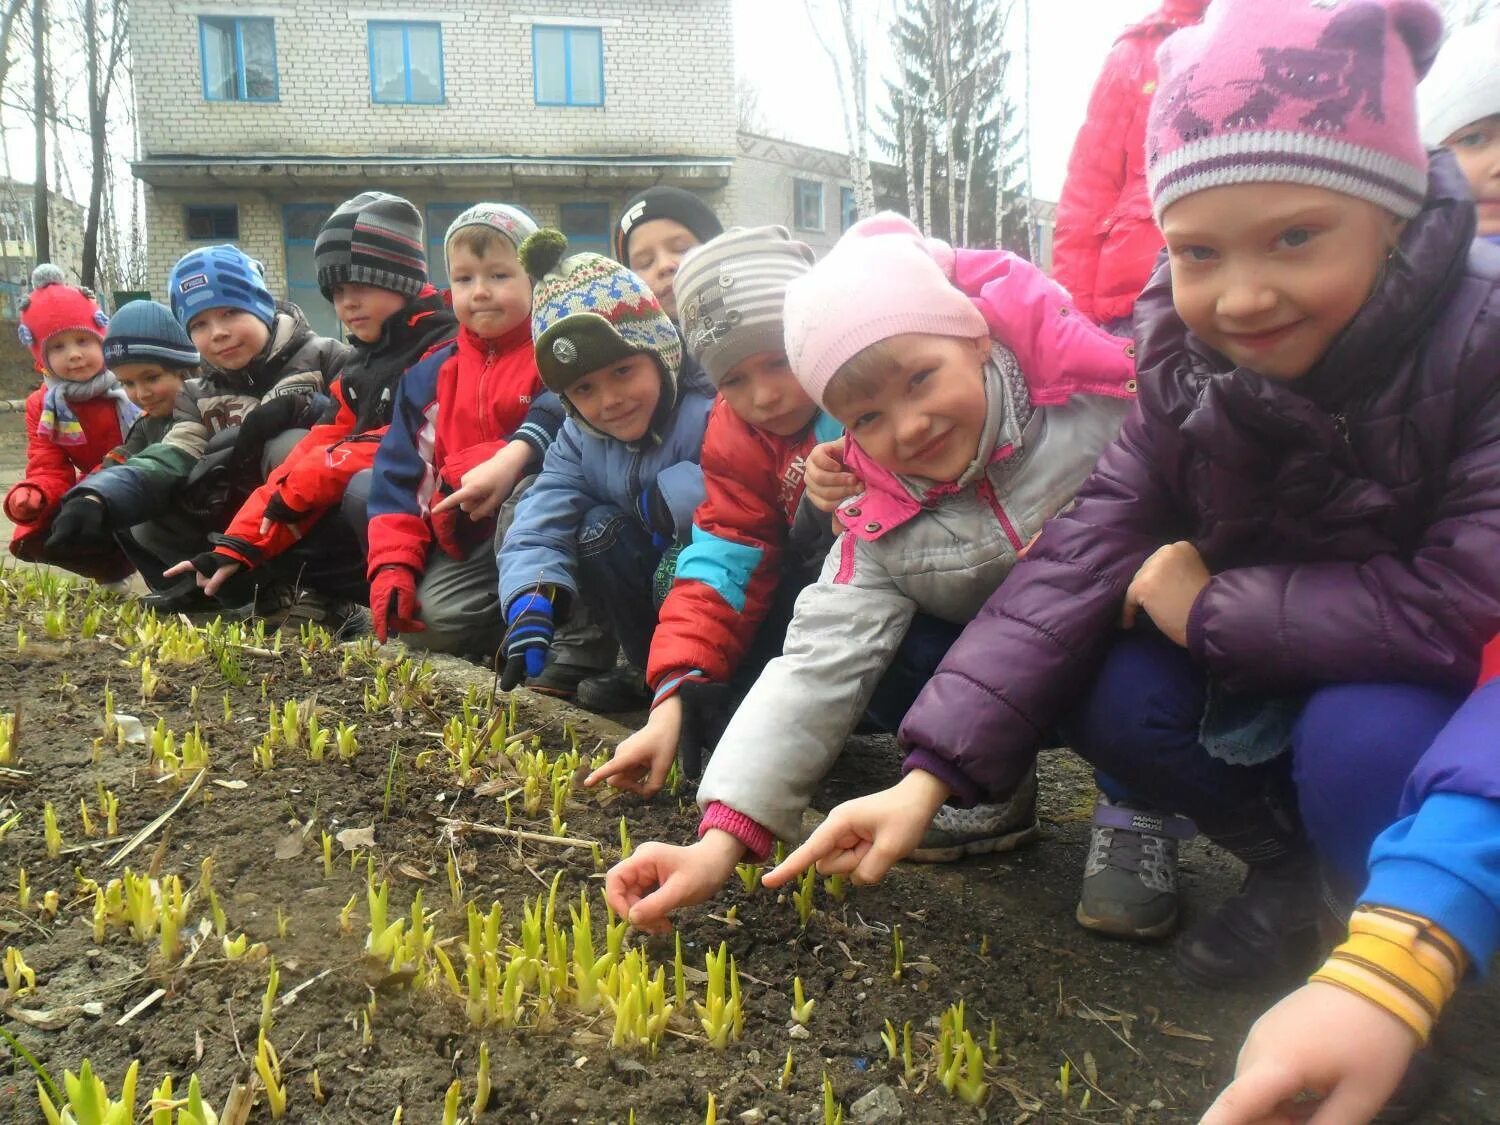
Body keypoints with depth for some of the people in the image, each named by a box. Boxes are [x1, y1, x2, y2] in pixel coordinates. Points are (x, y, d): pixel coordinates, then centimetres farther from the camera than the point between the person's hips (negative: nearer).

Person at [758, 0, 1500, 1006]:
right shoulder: (1191, 370, -13)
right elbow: (1083, 557, -20)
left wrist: (1210, 610, -25)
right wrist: (929, 780, -27)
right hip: (1289, 682, 5)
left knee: (1366, 738, -33)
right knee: (1108, 687, -14)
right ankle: (1297, 866, 7)